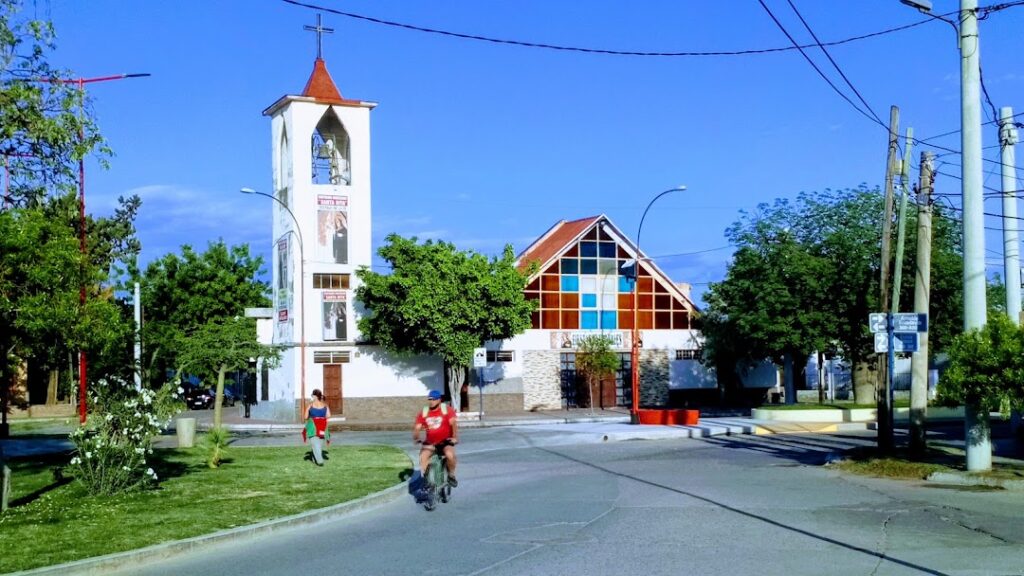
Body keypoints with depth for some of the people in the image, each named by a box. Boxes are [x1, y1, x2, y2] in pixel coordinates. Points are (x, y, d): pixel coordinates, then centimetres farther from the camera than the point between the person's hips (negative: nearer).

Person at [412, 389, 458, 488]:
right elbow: (417, 428, -3)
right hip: (430, 442, 3)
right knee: (423, 456, -22)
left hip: (445, 441, -3)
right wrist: (416, 438, -21)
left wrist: (455, 437, -30)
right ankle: (425, 478, -7)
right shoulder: (423, 412, -1)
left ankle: (451, 475, -3)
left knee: (450, 455, -28)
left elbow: (453, 423, -18)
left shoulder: (447, 410, -8)